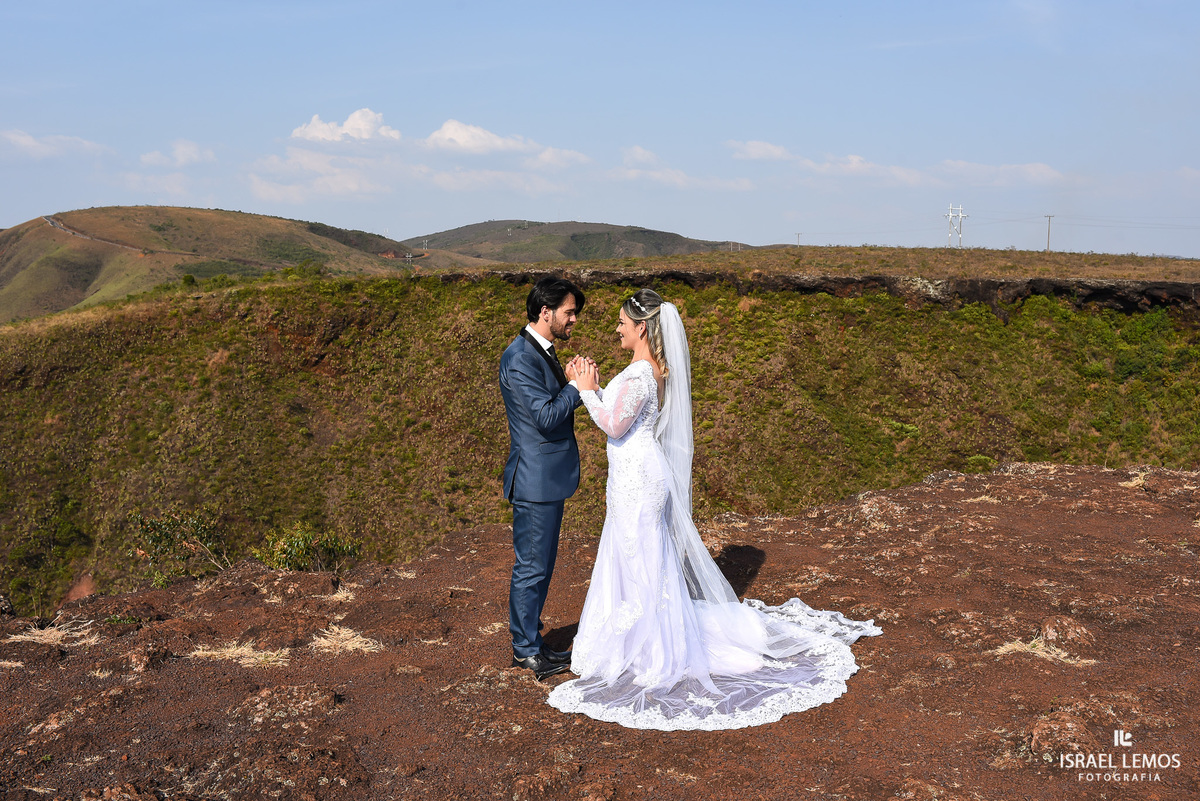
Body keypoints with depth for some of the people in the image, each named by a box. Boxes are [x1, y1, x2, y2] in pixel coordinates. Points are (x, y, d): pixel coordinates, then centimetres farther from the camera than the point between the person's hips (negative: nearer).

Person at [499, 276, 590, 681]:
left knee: (540, 564, 18)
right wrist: (575, 385, -14)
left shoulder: (542, 353, 12)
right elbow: (546, 417, -24)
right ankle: (527, 651, 14)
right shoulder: (520, 358, -19)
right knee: (531, 567, 2)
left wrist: (570, 383, -1)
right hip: (535, 479, -10)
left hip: (550, 477, 10)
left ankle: (529, 640, 30)